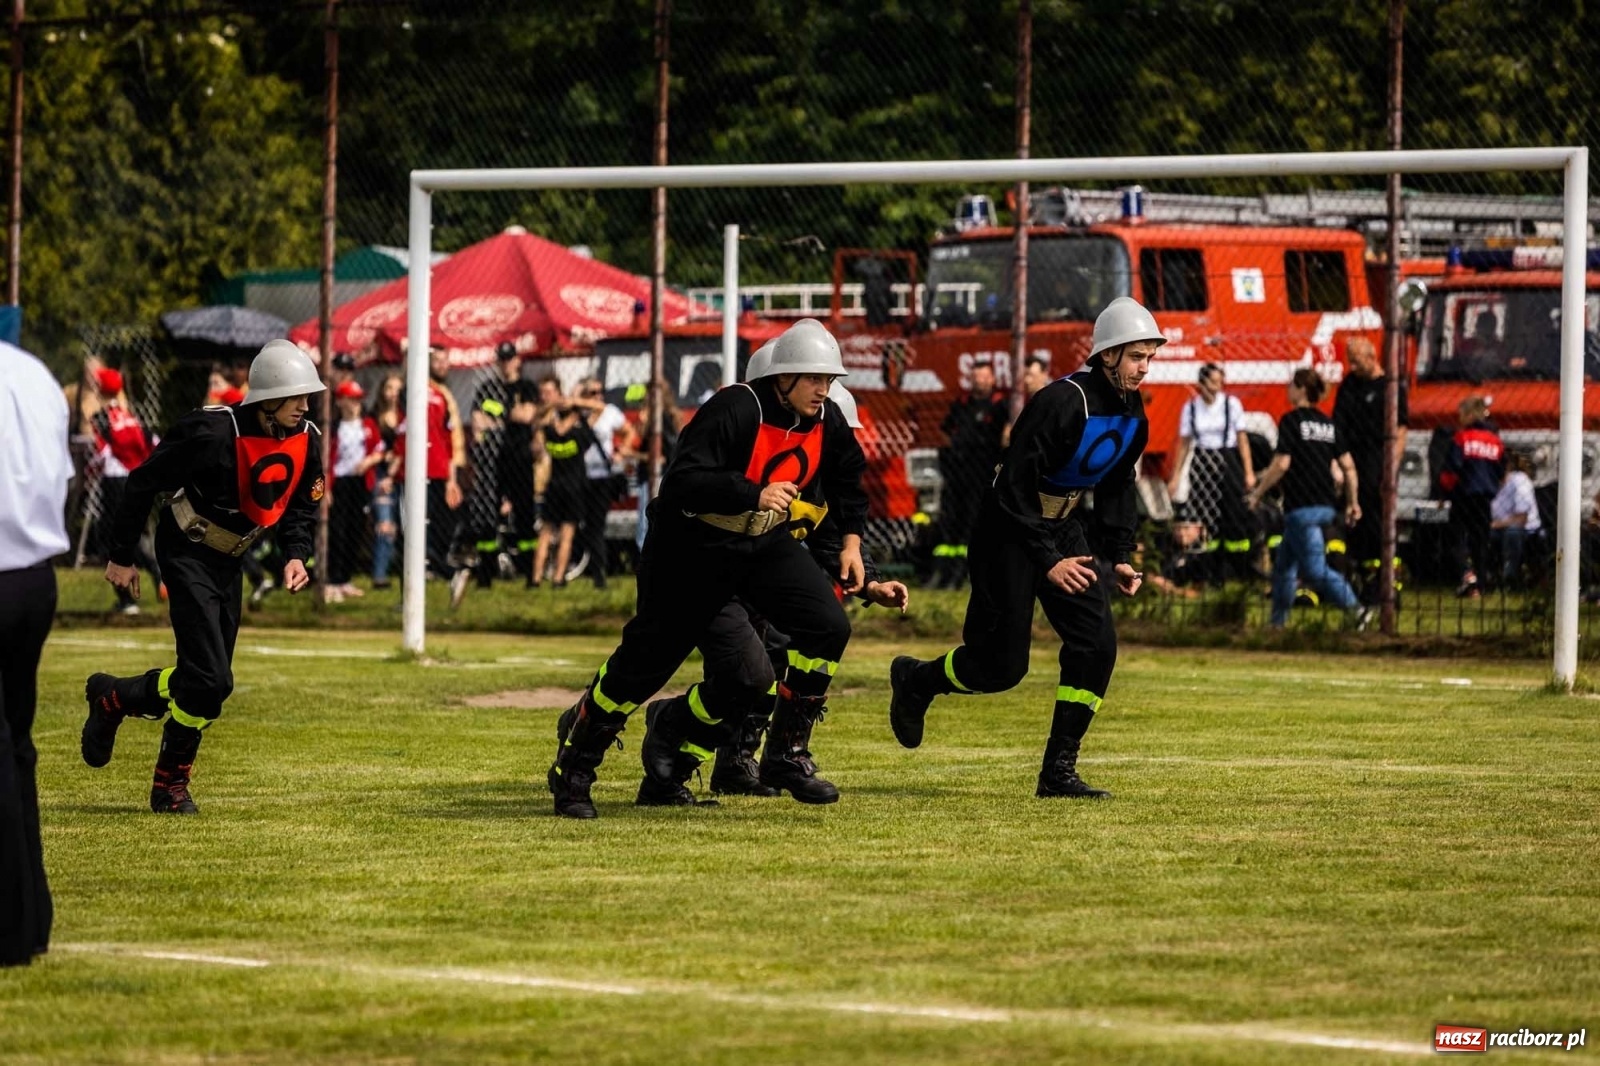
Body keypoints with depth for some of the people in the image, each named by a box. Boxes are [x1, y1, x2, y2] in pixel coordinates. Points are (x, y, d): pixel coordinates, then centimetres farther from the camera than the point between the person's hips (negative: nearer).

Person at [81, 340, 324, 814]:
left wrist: (296, 554, -7)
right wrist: (121, 557, -10)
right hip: (188, 555, -8)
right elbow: (144, 484, -16)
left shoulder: (306, 440, -5)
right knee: (209, 680, -14)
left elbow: (300, 504, 13)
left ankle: (113, 697, 32)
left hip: (228, 561, 8)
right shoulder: (213, 432, -26)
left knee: (207, 680, 9)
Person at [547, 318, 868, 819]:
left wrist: (850, 540, 11)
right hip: (694, 546, -6)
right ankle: (574, 764, 18)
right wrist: (753, 495, -42)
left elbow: (846, 477, 17)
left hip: (764, 543, 6)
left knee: (827, 627, -14)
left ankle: (787, 755, -2)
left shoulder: (826, 422, -5)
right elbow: (683, 481, -34)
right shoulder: (736, 410, -27)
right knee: (648, 658, 0)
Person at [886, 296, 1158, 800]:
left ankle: (1059, 770, -1)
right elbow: (1015, 488, -25)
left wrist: (1120, 555, 6)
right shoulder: (1062, 402, -26)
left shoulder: (1132, 413, 0)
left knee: (1096, 644, -8)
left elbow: (1117, 487, 16)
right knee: (1001, 664, -6)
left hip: (1063, 528, 8)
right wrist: (1047, 561, -27)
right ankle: (915, 680, 25)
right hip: (1010, 529, -8)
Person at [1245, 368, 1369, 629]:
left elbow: (1281, 464, -16)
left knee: (1314, 570, -9)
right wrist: (1353, 503, 16)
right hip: (1325, 505, 8)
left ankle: (1356, 608, -23)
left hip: (1301, 507, -8)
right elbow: (1348, 466, 10)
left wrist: (1258, 493, -5)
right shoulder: (1327, 423, 12)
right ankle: (1278, 622, 22)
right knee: (1284, 563, 18)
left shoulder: (1291, 421, -10)